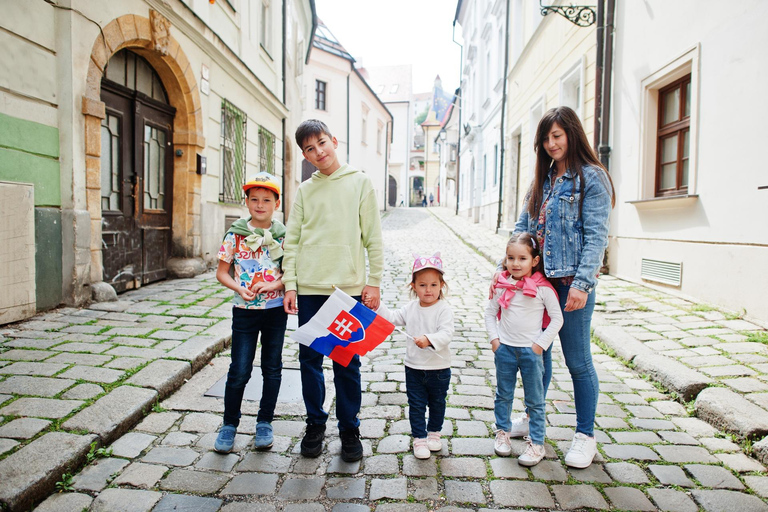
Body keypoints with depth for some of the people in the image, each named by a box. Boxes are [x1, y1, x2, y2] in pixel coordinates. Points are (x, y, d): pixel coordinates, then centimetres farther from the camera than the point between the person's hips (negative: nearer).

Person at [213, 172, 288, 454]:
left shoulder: (283, 235, 0)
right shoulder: (236, 234, -1)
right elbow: (222, 272, 3)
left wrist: (273, 285, -17)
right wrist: (239, 289, -14)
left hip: (276, 309, 1)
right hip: (244, 310, 0)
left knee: (272, 368, 10)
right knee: (239, 371, 3)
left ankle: (264, 423, 27)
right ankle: (229, 425, 24)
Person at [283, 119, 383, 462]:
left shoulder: (360, 183, 3)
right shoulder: (304, 190, 10)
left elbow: (373, 237, 0)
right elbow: (292, 240, 8)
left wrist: (374, 282, -5)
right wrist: (289, 285, 0)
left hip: (349, 287, -2)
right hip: (309, 288, 3)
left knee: (347, 362, 5)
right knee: (309, 359, 9)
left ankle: (349, 429, 23)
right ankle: (315, 424, 28)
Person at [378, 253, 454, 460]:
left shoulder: (444, 309, -16)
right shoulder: (411, 308, 1)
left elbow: (446, 333, -27)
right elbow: (392, 318, 9)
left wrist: (429, 339, -43)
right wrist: (377, 307, -3)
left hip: (438, 368, -3)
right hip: (413, 367, 3)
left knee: (437, 403, 18)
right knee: (416, 404, 10)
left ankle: (434, 432, 41)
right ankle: (419, 438, 25)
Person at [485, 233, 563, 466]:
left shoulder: (542, 288, -11)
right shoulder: (502, 285, -2)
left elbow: (557, 319, -6)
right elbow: (490, 312, 8)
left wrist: (541, 344, -10)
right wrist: (494, 338, -1)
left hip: (531, 350, -3)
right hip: (505, 349, 3)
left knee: (535, 400, 8)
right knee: (503, 395, 16)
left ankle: (537, 444, 20)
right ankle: (502, 433, 33)